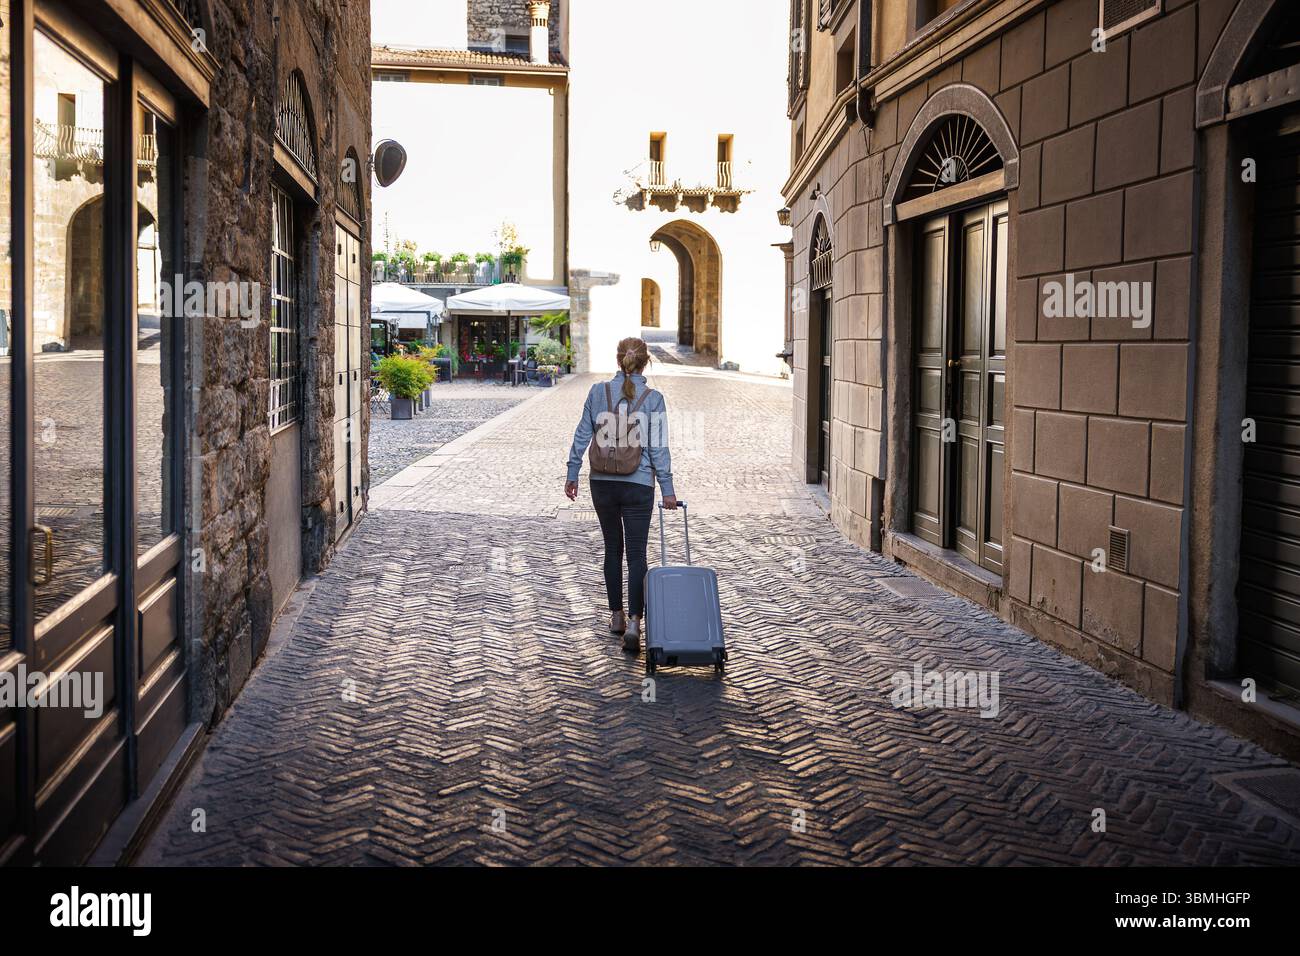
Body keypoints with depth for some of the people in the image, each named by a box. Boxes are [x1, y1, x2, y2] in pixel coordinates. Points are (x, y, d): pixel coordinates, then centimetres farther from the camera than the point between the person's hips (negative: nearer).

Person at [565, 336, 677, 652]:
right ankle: (634, 621, -14)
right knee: (636, 554, 0)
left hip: (602, 482, 2)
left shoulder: (598, 392, -1)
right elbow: (658, 448, -7)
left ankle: (616, 615, 23)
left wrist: (572, 475, 11)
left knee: (613, 549, 17)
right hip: (638, 485, -2)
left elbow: (582, 436, 2)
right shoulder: (653, 399, -6)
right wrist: (667, 489, -2)